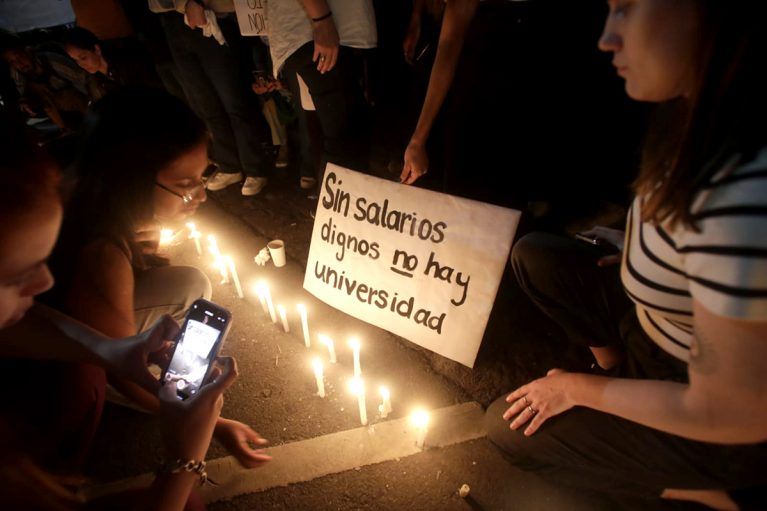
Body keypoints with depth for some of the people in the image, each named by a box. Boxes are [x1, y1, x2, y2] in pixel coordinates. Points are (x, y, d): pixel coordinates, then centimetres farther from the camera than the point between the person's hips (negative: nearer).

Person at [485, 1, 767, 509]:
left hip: (719, 430, -6)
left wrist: (582, 389, -14)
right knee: (534, 254, 0)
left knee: (511, 429, 1)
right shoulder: (703, 117, -13)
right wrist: (633, 243, -1)